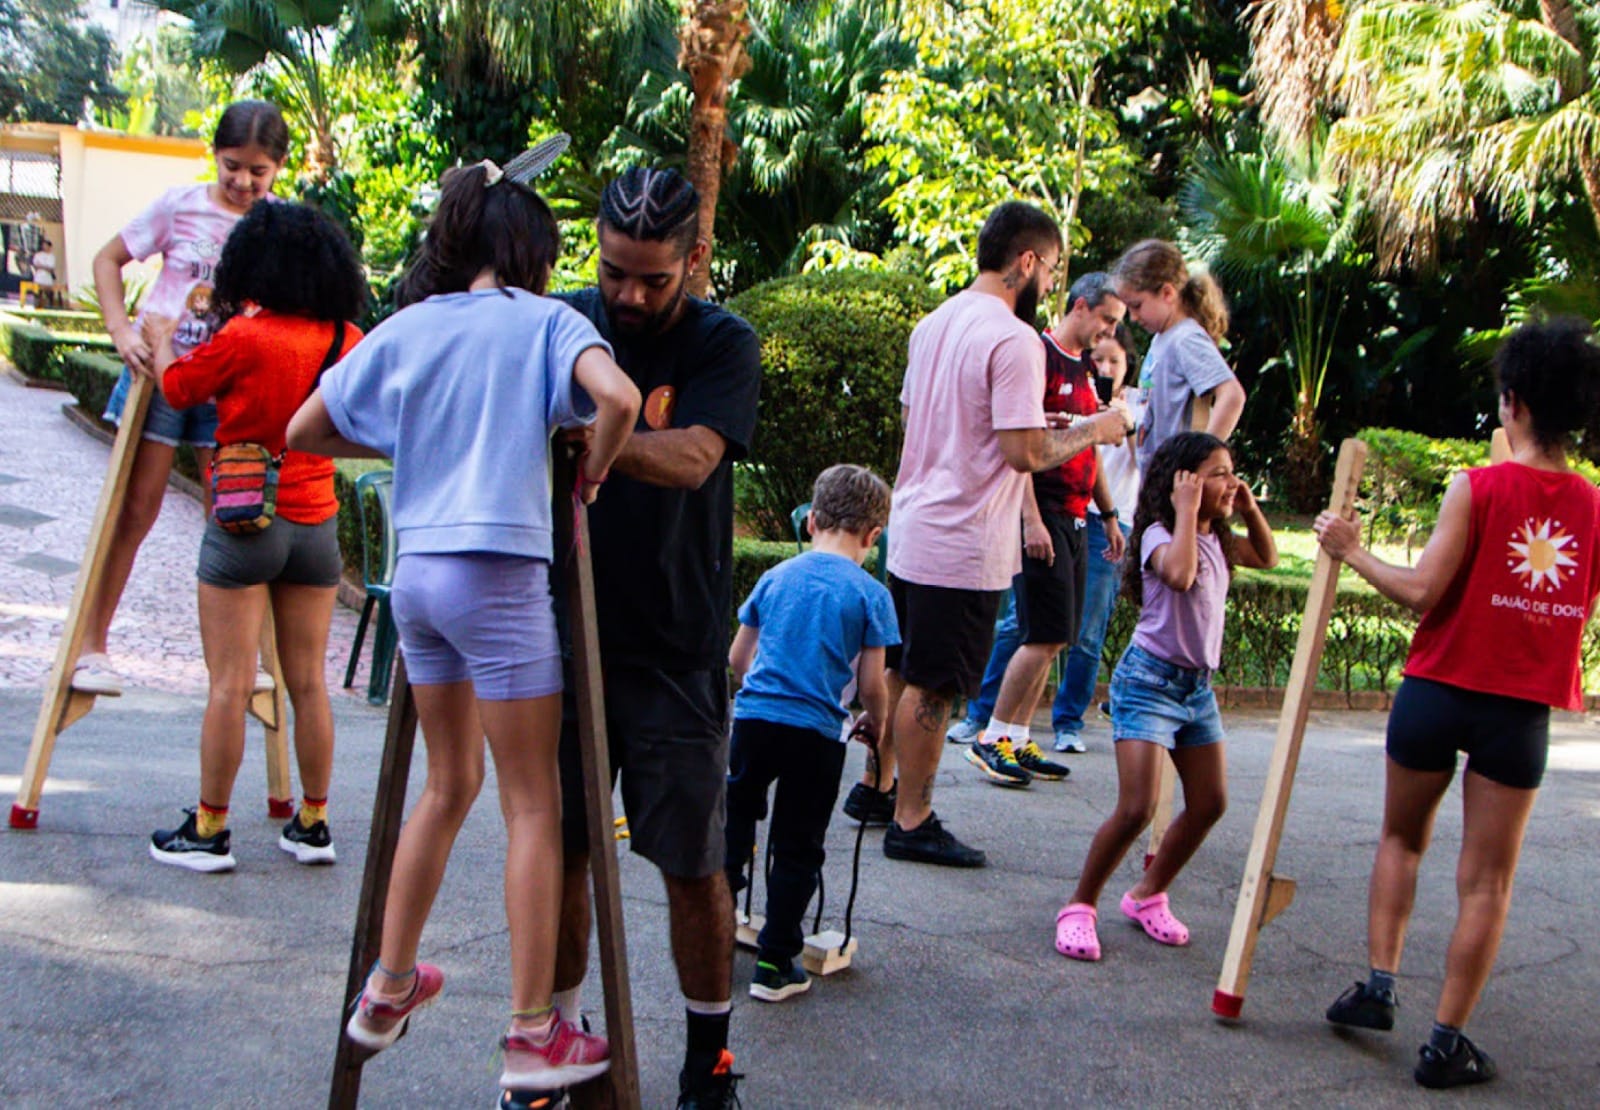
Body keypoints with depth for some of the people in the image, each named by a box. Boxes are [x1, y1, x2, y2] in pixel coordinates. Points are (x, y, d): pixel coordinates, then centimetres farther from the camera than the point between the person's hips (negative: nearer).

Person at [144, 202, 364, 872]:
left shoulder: (244, 336, -14)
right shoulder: (348, 341, 1)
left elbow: (178, 388, 0)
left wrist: (161, 338, 22)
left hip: (243, 522, -4)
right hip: (316, 523, 5)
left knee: (230, 685, 1)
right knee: (308, 683, 11)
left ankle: (208, 832, 9)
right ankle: (313, 825, 18)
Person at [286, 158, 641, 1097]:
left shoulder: (406, 329, 11)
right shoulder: (543, 321, -3)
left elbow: (306, 431, 15)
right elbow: (618, 398, -22)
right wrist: (593, 473, -5)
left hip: (417, 570, 6)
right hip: (499, 574, -6)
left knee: (451, 782, 22)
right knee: (534, 805, 3)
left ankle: (390, 987, 33)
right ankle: (534, 1036, 8)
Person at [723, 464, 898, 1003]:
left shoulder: (776, 577, 8)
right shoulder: (870, 594, -3)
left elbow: (736, 659, 14)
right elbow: (871, 684, -4)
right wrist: (876, 724, 17)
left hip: (753, 717, 3)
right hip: (817, 734, -3)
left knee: (734, 822, 19)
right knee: (798, 849, 8)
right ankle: (774, 964, 12)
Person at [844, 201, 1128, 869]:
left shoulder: (934, 324, 11)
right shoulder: (1013, 339, -17)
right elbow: (1024, 453, -22)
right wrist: (1091, 431, -5)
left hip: (911, 530, 9)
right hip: (964, 548, -9)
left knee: (901, 672, 19)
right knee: (931, 689, 0)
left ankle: (874, 788, 31)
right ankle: (912, 822, 10)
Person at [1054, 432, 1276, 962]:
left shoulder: (1216, 540, 10)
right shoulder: (1160, 535, -15)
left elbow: (1267, 557, 27)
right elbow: (1179, 574, -37)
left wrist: (1250, 510, 11)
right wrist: (1187, 512, -24)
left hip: (1197, 685, 9)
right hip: (1149, 680, -9)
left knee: (1209, 803, 10)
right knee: (1136, 808, -16)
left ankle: (1148, 895, 26)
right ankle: (1080, 906, 1)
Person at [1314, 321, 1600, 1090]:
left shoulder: (1478, 488, -12)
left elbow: (1420, 591, -15)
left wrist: (1352, 552, -2)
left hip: (1439, 690, -1)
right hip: (1523, 709, 2)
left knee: (1401, 839, 22)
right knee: (1486, 881, 7)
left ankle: (1379, 986, 16)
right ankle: (1446, 1041, 10)